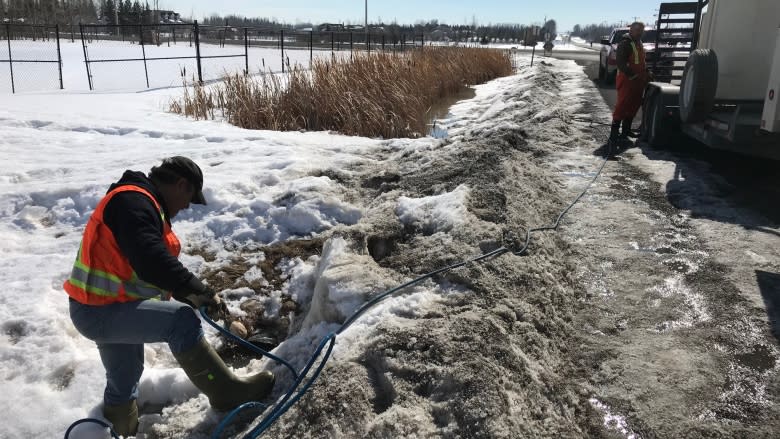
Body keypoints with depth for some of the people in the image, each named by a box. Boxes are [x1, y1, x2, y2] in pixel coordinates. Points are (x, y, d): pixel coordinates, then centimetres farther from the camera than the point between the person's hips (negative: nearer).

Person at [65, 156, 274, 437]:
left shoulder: (142, 203, 15)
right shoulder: (134, 202, -20)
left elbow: (153, 259, 20)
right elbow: (151, 261, -34)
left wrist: (187, 294, 17)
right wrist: (197, 290, -29)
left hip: (103, 308, 11)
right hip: (101, 311, -11)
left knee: (123, 383, 22)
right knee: (181, 320, -21)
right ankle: (225, 391, -13)